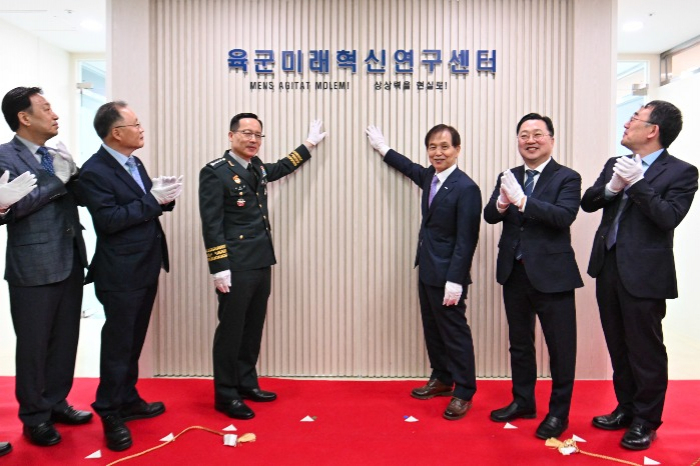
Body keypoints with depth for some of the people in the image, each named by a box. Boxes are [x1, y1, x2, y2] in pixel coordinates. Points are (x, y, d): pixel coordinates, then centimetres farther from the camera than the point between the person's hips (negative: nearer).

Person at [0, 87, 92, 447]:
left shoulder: (57, 154, 13)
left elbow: (81, 196, 12)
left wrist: (74, 176, -6)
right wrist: (57, 179, -16)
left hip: (70, 261, 7)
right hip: (33, 267, -6)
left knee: (65, 340, 15)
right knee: (34, 345, 7)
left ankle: (56, 403, 32)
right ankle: (34, 416, 24)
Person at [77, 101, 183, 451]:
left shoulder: (134, 163, 12)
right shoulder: (95, 170, -15)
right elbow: (109, 219, -23)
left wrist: (164, 198, -7)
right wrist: (153, 200, -22)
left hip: (145, 268, 8)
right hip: (121, 274, -8)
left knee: (133, 341, 18)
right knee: (118, 344, 4)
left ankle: (128, 400, 33)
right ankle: (110, 414, 20)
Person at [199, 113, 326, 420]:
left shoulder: (257, 167, 12)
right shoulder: (215, 172, -10)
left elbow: (280, 169, 35)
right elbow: (211, 224, -14)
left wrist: (308, 145, 39)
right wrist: (219, 267, -18)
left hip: (261, 263, 8)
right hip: (236, 267, -8)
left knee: (253, 327, 15)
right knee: (231, 330, 2)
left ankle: (246, 384, 30)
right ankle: (226, 395, 16)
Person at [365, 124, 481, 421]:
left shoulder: (465, 188, -17)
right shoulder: (430, 176, 7)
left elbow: (466, 239, -20)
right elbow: (411, 168, 32)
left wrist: (455, 280, -22)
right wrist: (383, 148, 41)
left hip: (447, 274, -9)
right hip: (427, 270, 9)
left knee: (454, 332, 2)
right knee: (432, 328, 18)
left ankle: (464, 392, 16)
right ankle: (442, 379, 34)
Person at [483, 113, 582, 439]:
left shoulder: (567, 178, -6)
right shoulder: (508, 177, 8)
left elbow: (564, 216, -22)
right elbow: (489, 216, -3)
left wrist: (522, 201, -31)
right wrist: (501, 203, -25)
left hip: (552, 274, -5)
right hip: (514, 272, 5)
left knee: (560, 346, 7)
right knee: (519, 343, 18)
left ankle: (558, 412, 25)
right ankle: (523, 401, 36)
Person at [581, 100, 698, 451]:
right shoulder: (616, 165, 12)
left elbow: (669, 218, -18)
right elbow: (587, 203, 5)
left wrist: (637, 184, -22)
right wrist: (611, 187, -13)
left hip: (644, 274, -6)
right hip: (608, 268, 7)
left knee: (645, 350, 5)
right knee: (618, 347, 17)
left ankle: (646, 421, 22)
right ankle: (626, 408, 34)